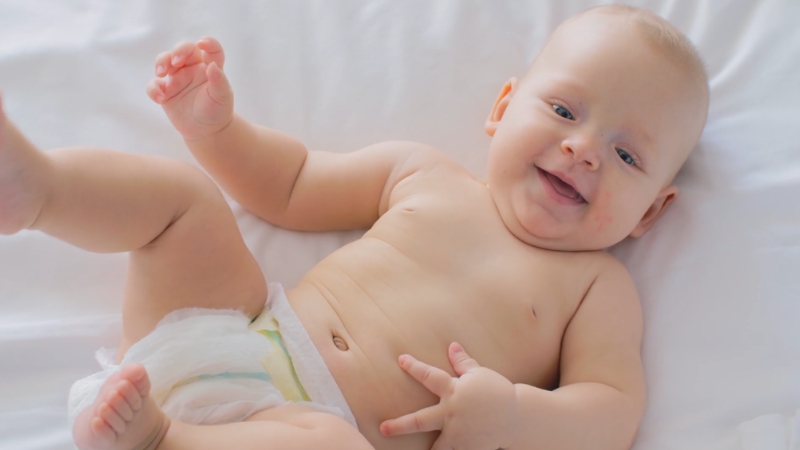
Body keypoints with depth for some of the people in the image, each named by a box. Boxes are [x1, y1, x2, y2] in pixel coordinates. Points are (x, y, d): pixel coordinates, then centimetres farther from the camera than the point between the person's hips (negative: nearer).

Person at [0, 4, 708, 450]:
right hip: (241, 330, 5)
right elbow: (289, 186, 23)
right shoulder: (419, 171, 13)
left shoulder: (597, 284, 4)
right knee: (178, 190, 2)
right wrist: (215, 125, 9)